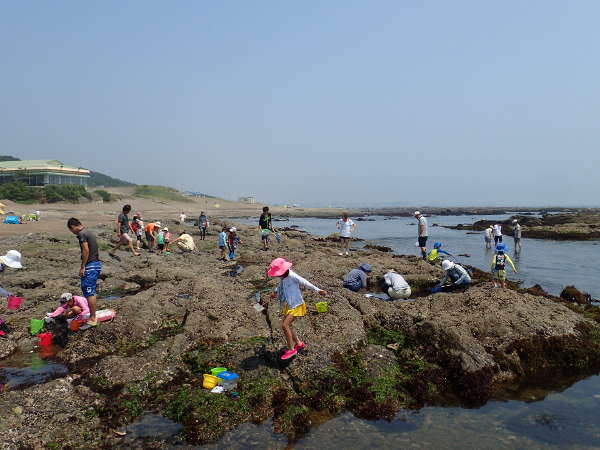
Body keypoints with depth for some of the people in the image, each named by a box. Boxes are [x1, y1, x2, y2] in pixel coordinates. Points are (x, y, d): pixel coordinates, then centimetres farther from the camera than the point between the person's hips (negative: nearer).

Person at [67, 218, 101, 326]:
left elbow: (86, 250, -21)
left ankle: (92, 318, 1)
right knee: (91, 291, 19)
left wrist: (82, 267, -16)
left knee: (89, 292, -4)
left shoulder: (81, 234, -12)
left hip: (90, 266, -10)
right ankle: (92, 314, 29)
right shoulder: (89, 232, 16)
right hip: (97, 263, 10)